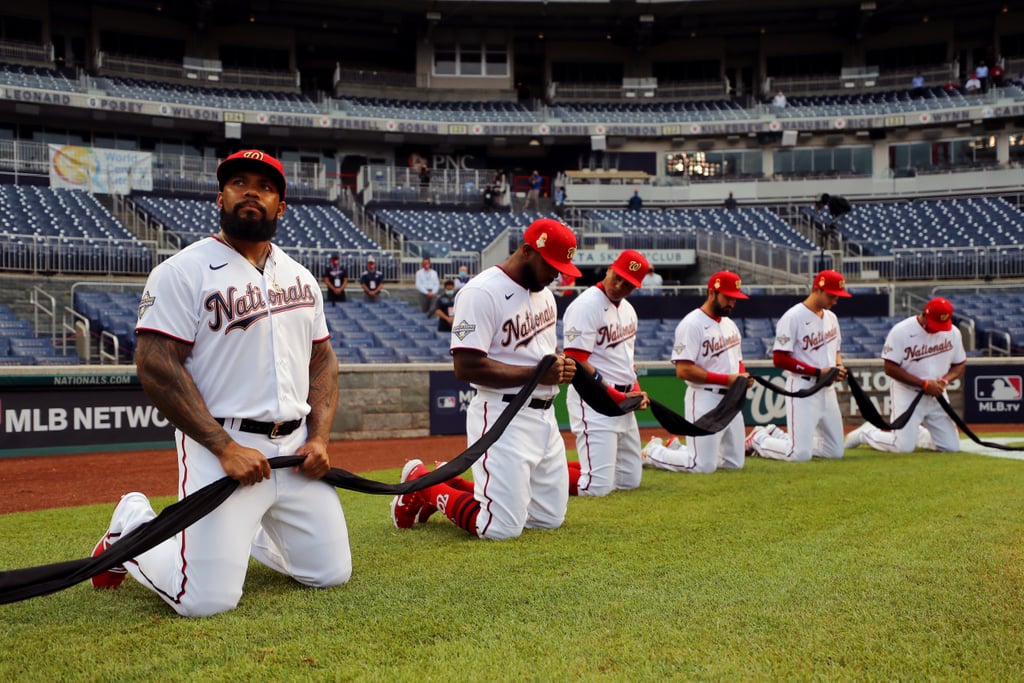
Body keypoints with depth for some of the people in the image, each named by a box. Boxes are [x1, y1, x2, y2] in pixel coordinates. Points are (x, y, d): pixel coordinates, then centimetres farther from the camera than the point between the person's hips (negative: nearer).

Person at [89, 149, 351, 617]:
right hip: (221, 447, -6)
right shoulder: (183, 271, -7)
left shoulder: (300, 277, 13)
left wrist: (319, 439, 1)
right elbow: (156, 368, -14)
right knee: (208, 600, -12)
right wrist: (225, 448, -19)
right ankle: (133, 526, 18)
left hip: (295, 448, 6)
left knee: (331, 574, 8)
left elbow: (322, 360, 16)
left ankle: (245, 531, 33)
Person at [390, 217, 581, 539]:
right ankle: (422, 486, 14)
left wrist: (562, 366, -2)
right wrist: (536, 374, -23)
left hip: (545, 415, 9)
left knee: (550, 518, 15)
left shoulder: (544, 293, 12)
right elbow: (467, 367, -23)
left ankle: (454, 485, 28)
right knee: (502, 528, -9)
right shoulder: (481, 293, -17)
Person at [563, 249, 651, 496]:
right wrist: (618, 396, -17)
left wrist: (635, 390, 6)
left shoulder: (627, 309, 13)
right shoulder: (585, 306, -14)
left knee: (630, 480, 14)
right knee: (598, 487, -15)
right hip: (594, 402, -9)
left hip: (623, 403, 9)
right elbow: (576, 363, -20)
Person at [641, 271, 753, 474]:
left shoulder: (729, 324, 13)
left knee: (735, 462, 14)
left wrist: (743, 376, -1)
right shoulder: (692, 324, -14)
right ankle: (652, 452, 13)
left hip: (732, 400, 9)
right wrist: (726, 379, -21)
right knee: (704, 466, -9)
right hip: (704, 399, -9)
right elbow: (684, 370, -21)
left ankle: (677, 448, 28)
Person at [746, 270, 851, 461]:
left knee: (835, 451, 12)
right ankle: (759, 439, 14)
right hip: (803, 389, -8)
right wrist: (818, 372, -19)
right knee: (800, 454, -14)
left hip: (827, 389, 8)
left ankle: (777, 435, 25)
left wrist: (839, 366, 0)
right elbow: (779, 359, -18)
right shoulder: (793, 318, -14)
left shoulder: (831, 317, 11)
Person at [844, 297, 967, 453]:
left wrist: (945, 380, -12)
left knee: (952, 447, 2)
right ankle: (865, 433, 14)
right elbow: (890, 368, -17)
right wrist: (924, 384, -21)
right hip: (907, 395, -5)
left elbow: (960, 365, 10)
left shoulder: (953, 332, 0)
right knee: (903, 447, -14)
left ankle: (916, 433, 30)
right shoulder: (901, 331, -16)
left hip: (937, 395, 5)